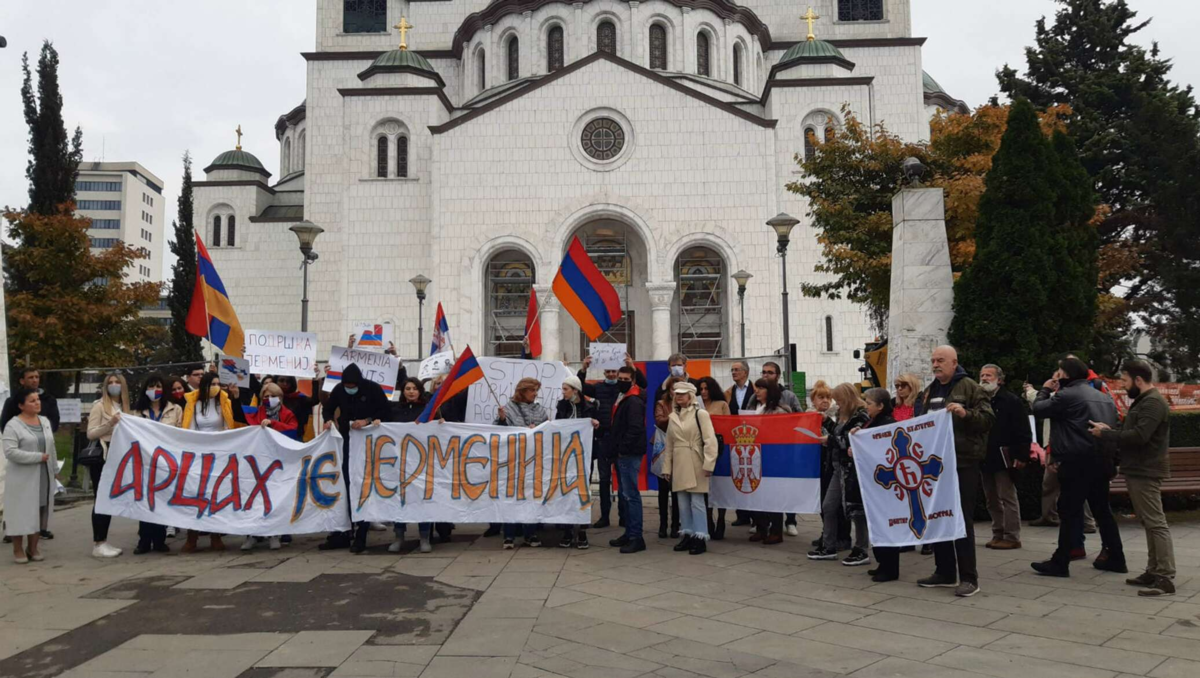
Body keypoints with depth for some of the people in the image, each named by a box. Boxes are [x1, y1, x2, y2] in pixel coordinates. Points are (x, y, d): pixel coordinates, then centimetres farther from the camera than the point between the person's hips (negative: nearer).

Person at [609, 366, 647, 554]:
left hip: (629, 455, -10)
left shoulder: (634, 401, -13)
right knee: (624, 495, 14)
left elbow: (635, 429, -23)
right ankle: (629, 533, 21)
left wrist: (623, 449, -17)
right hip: (622, 454, 10)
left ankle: (636, 538, -7)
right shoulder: (622, 399, 18)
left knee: (631, 495, -9)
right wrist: (616, 450, 13)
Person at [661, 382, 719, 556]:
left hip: (695, 465, -6)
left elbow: (710, 440, -12)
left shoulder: (700, 413, -5)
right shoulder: (673, 416, 13)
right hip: (679, 466, 6)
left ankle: (700, 538, 3)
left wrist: (708, 464, -19)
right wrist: (666, 467, 12)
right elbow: (669, 445, 16)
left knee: (697, 502, -4)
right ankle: (688, 535, 19)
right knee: (683, 503, 10)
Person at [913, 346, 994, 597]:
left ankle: (969, 578, 3)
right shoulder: (929, 391, 17)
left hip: (962, 463, -7)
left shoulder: (970, 387, -4)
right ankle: (944, 572, 21)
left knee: (962, 520, -4)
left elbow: (988, 419, -13)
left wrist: (966, 414, -28)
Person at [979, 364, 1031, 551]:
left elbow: (1023, 431, -12)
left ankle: (1012, 537, 2)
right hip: (986, 458, 7)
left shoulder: (1011, 400, -7)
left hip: (1004, 458, -7)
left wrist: (1022, 456, -18)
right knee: (992, 500, 11)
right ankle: (998, 535, 19)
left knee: (1008, 498, -3)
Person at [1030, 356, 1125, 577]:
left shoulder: (1067, 395, -11)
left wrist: (1045, 390, 16)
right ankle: (1115, 558, 22)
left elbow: (1038, 408, -1)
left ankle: (1060, 563, 0)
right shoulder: (1104, 397, 16)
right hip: (1101, 460, 8)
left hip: (1078, 462, -8)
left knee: (1069, 513, -4)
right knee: (1102, 511, 17)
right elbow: (1115, 425, 21)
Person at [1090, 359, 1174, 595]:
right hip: (1138, 470, 11)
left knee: (1156, 523, -10)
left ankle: (1166, 578, -9)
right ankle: (1154, 571, 18)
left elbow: (1139, 436, -25)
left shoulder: (1153, 403, -15)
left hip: (1145, 472, -11)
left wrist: (1105, 433, -15)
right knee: (1149, 523, 13)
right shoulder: (1143, 401, 18)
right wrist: (1110, 432, 2)